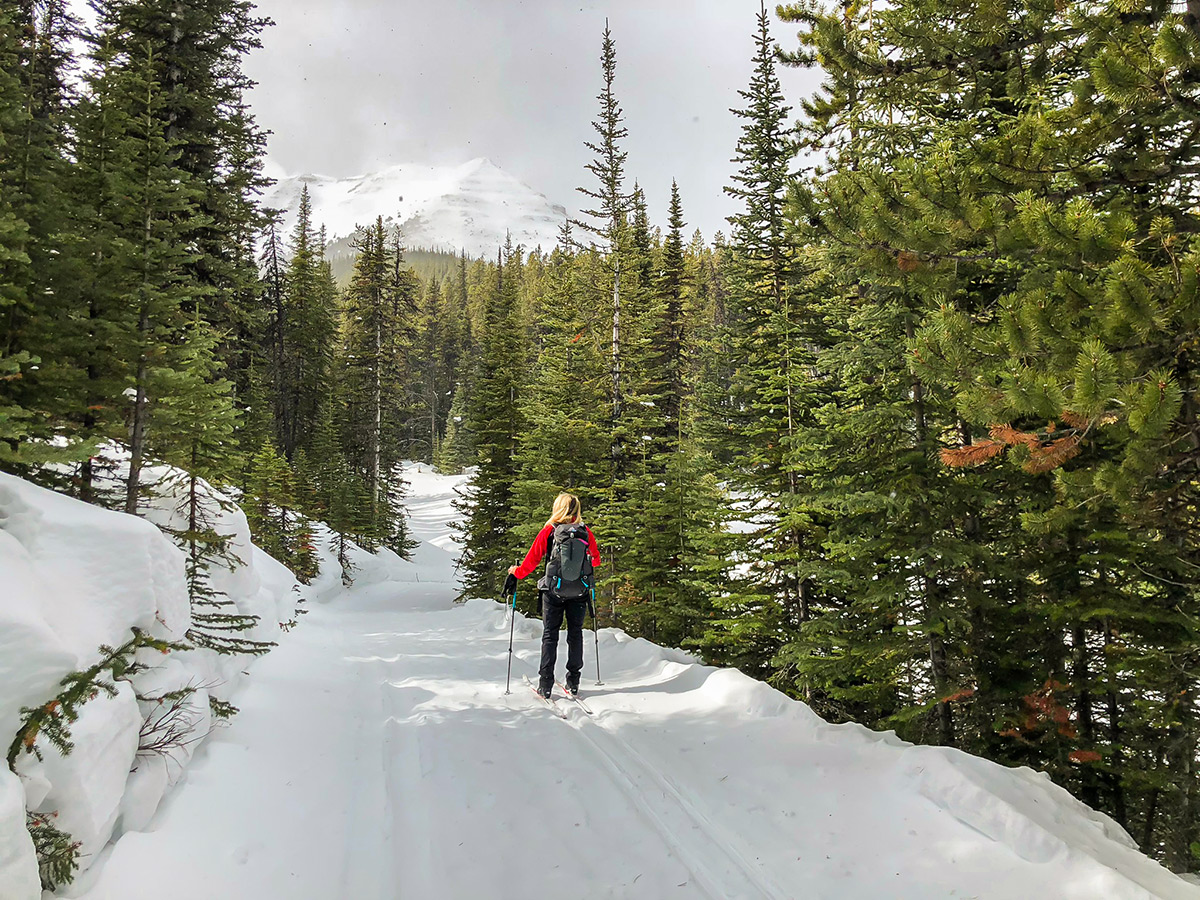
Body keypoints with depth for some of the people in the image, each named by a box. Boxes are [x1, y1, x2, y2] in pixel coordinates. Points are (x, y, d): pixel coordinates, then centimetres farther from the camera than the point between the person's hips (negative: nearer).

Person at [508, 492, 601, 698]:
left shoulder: (548, 531, -9)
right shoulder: (586, 532, -1)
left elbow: (532, 559, -4)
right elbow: (596, 559, 13)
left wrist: (517, 572, 14)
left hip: (553, 591, -2)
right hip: (579, 592, 2)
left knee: (550, 635, 7)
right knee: (575, 633, 13)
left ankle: (545, 684, 4)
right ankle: (573, 681, 14)